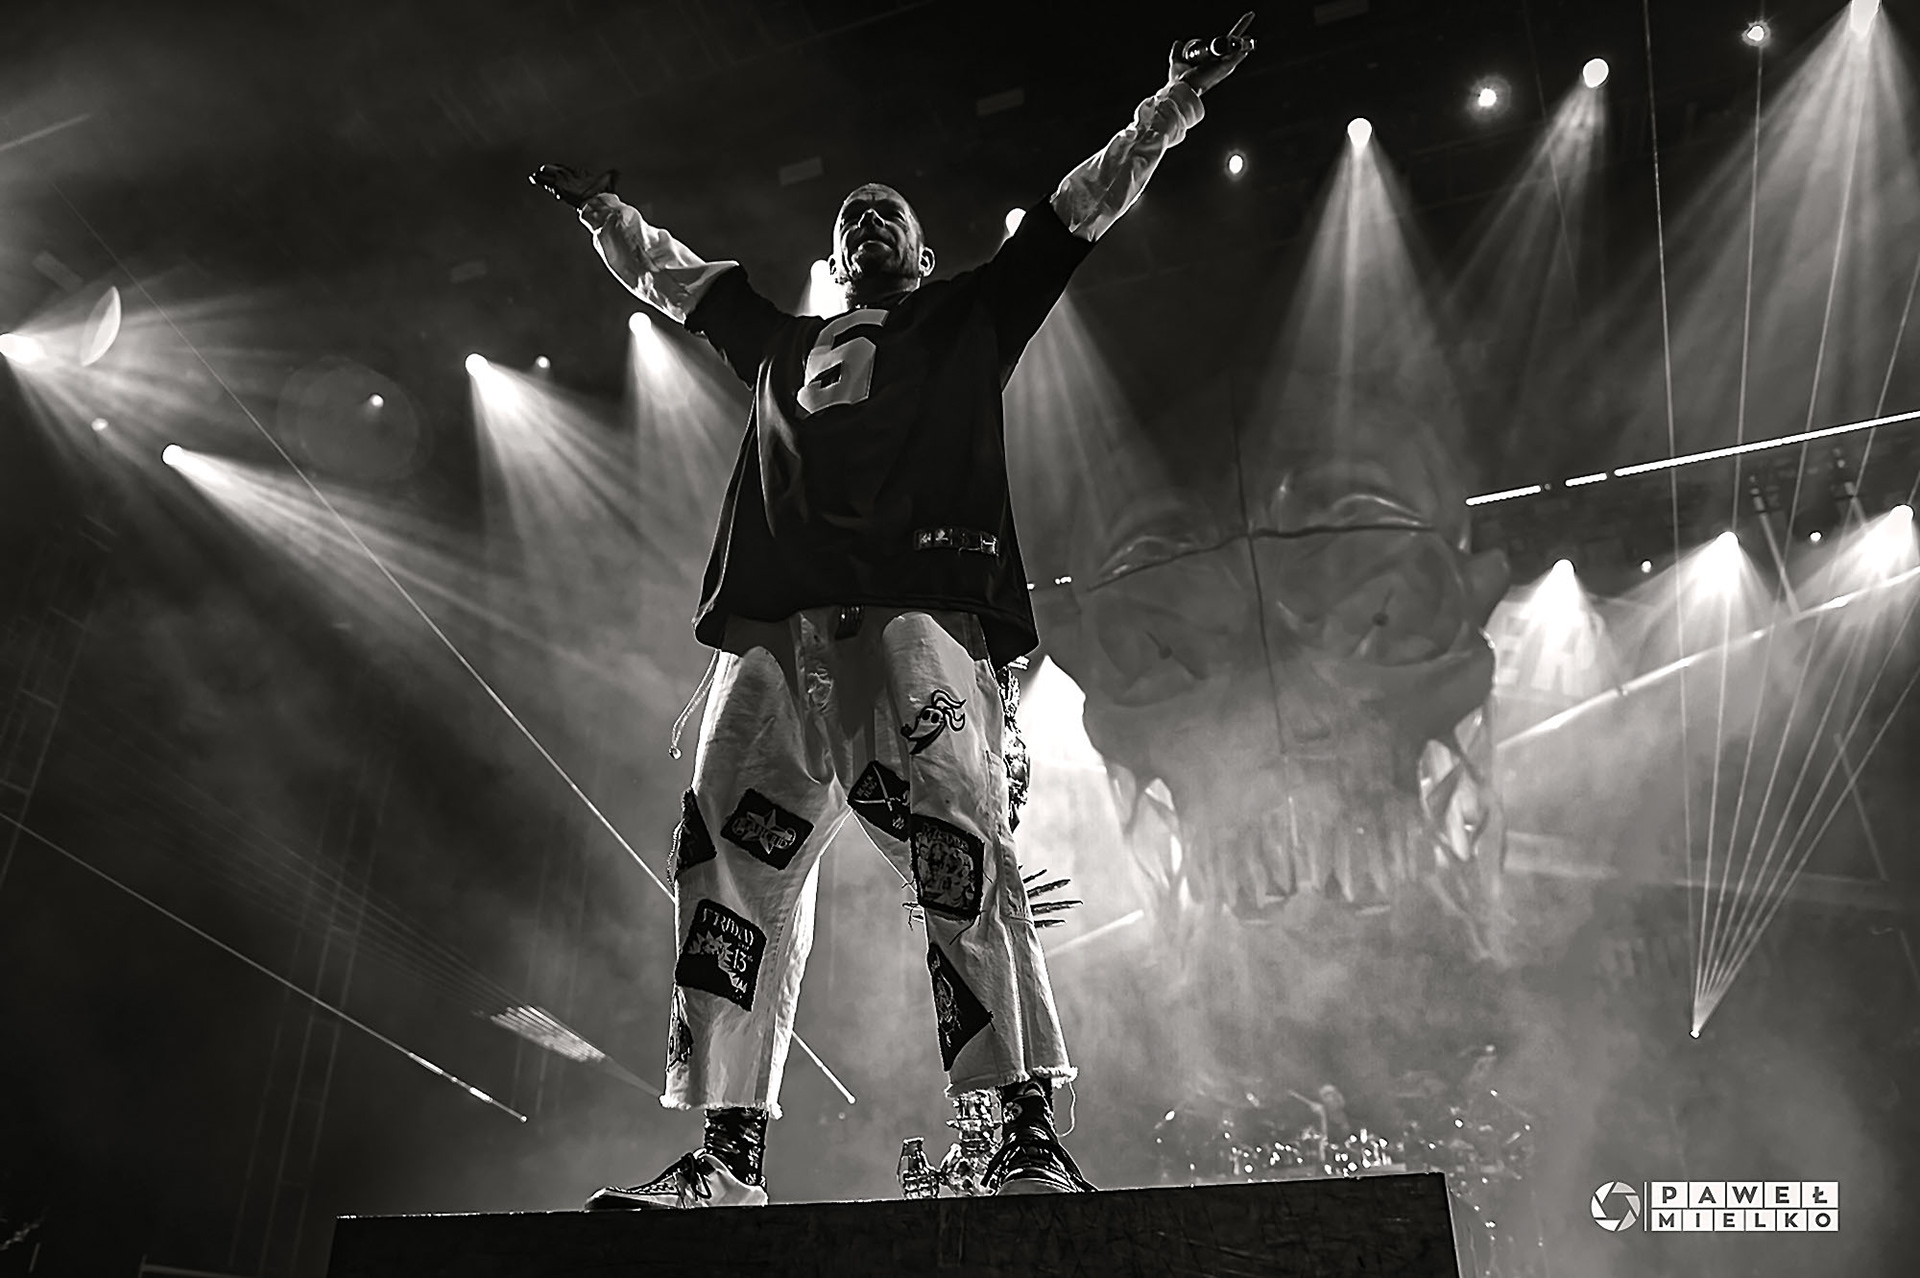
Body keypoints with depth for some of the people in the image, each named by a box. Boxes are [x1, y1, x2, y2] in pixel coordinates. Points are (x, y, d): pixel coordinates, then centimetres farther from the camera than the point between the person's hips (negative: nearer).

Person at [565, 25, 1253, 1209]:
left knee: (959, 844, -18)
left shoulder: (971, 315, 26)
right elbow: (667, 270, 49)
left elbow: (1088, 203, 25)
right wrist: (600, 207, 53)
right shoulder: (782, 340, 34)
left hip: (916, 606, -4)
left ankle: (1030, 1134, -16)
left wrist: (1175, 104, 23)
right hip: (772, 624, 4)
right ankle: (729, 1154, -3)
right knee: (729, 858, -6)